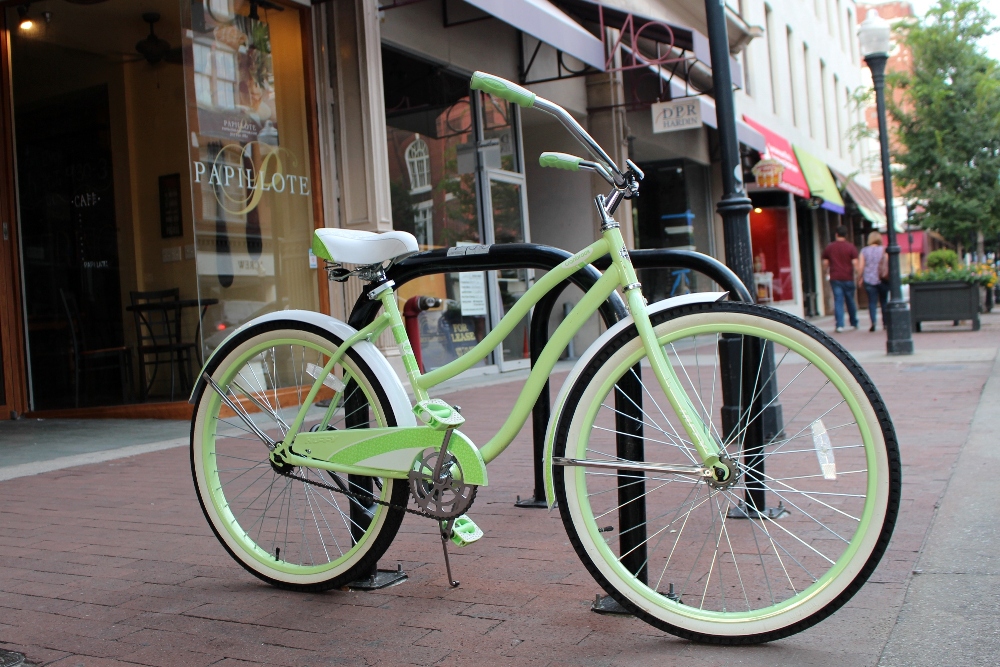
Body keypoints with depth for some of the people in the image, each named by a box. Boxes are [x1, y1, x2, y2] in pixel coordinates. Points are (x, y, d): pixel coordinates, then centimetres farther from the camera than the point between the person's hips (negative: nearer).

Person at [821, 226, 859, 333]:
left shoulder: (829, 248, 3)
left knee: (838, 301, -2)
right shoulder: (851, 247, -2)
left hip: (835, 278, 0)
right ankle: (854, 324, 23)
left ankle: (840, 325, -11)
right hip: (848, 278, 0)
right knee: (850, 301, 12)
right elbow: (855, 263, -8)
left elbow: (825, 264, 4)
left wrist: (827, 274, 19)